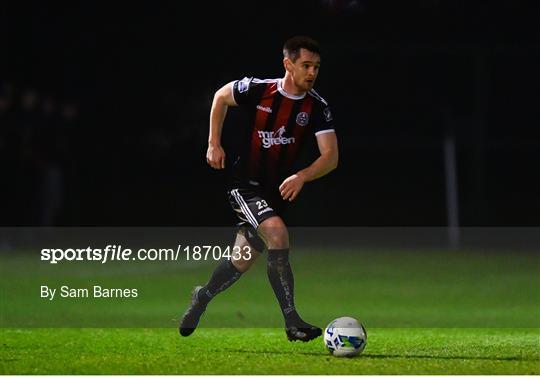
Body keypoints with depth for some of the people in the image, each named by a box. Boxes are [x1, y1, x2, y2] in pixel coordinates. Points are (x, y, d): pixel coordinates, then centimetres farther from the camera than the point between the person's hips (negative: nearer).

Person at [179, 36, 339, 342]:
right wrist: (214, 143, 5)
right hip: (245, 186, -4)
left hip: (278, 189, 4)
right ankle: (292, 321, -27)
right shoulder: (257, 90, -12)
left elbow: (331, 156, -14)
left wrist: (302, 177, -31)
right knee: (277, 234, -28)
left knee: (244, 260, 14)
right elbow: (221, 97, 8)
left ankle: (202, 298, 43)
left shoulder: (317, 107, -9)